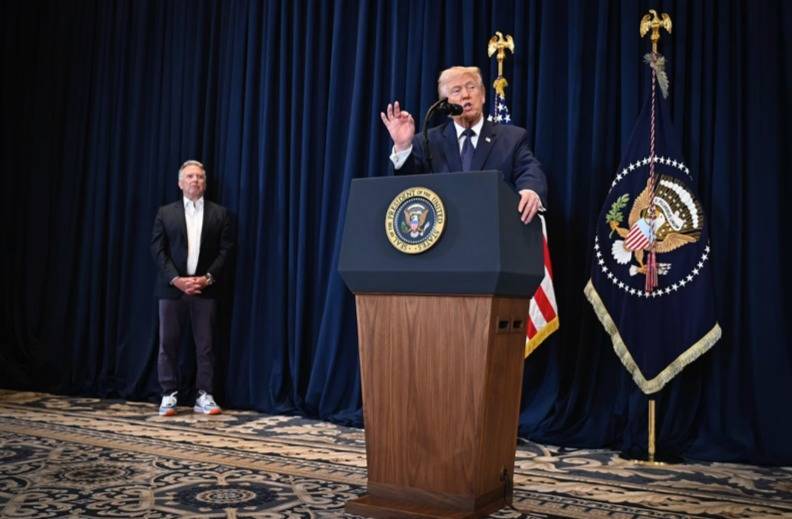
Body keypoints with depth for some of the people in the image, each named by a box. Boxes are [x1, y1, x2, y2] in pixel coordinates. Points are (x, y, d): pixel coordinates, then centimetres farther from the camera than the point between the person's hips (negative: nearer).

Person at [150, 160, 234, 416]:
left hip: (205, 288, 0)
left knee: (205, 345, 1)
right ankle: (169, 396, 11)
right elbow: (158, 249, 1)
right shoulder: (165, 212, 8)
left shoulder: (219, 213, 8)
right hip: (172, 287, 1)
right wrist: (175, 279, -11)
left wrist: (208, 278, -11)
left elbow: (225, 250, 1)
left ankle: (204, 396, 7)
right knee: (168, 344, 3)